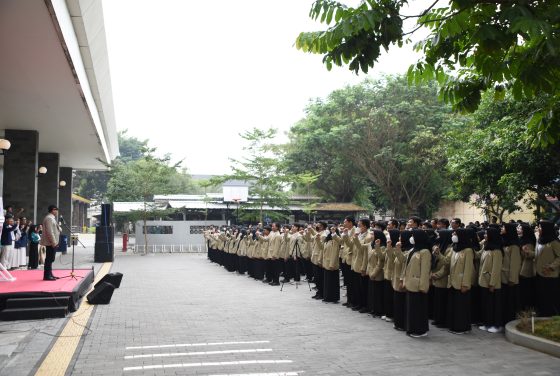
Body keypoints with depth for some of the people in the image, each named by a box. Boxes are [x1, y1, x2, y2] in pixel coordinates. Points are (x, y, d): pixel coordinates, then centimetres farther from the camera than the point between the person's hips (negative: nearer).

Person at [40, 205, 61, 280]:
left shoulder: (51, 218, 17)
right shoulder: (49, 218, -16)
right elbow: (50, 232, -22)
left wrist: (59, 228, 7)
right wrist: (54, 242, -22)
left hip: (53, 243, 11)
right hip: (51, 243, -11)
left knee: (50, 259, 14)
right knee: (49, 259, -7)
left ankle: (49, 274, 20)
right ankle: (47, 276, -3)